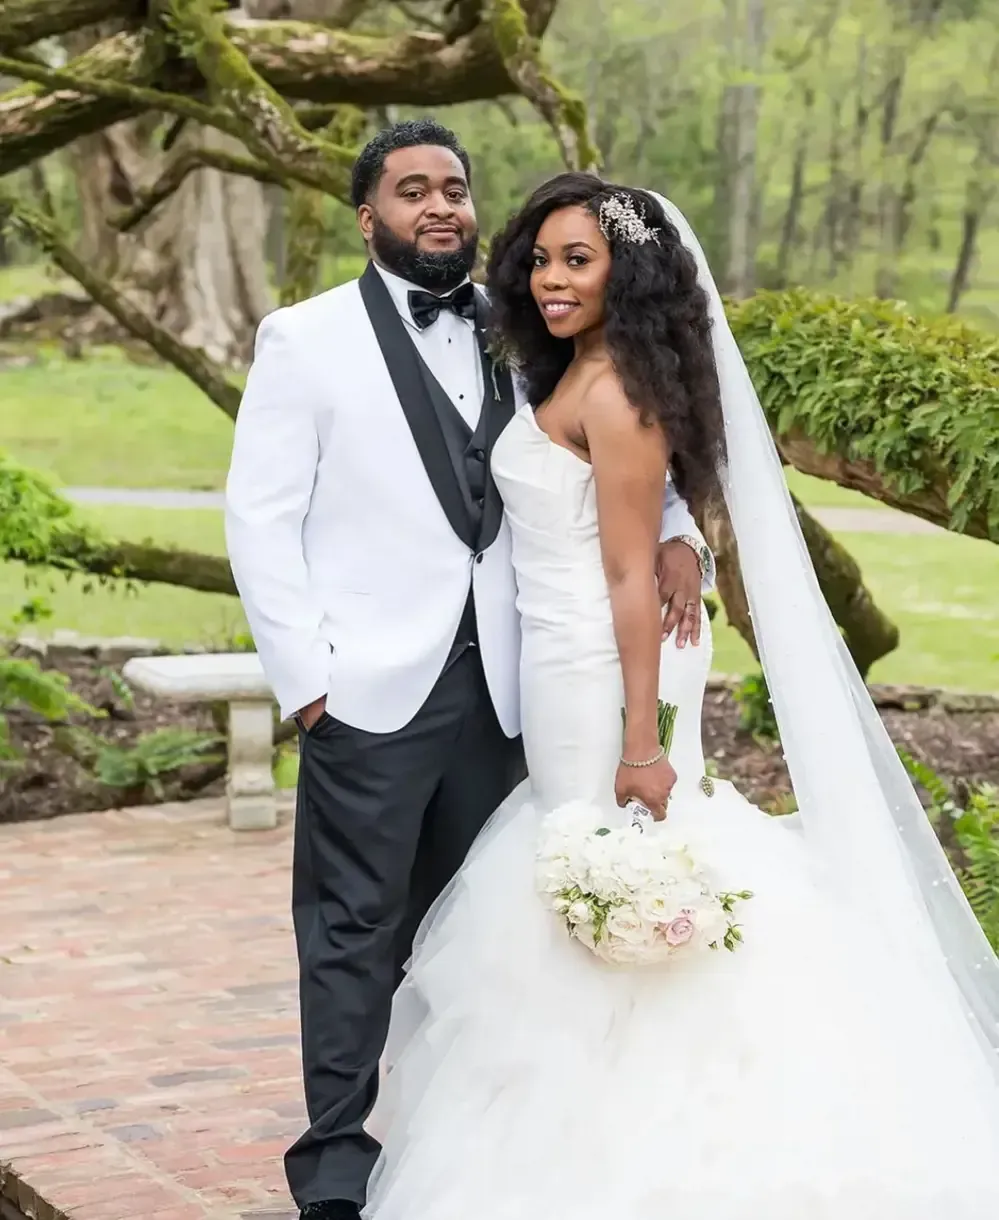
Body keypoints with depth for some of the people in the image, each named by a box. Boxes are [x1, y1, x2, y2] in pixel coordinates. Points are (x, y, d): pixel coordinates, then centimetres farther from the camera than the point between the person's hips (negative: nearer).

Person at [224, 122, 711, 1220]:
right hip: (370, 688, -4)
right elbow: (258, 518, -2)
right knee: (356, 928, 1)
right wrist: (304, 675, -9)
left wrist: (676, 530, 0)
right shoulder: (306, 338, 1)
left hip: (494, 687, 4)